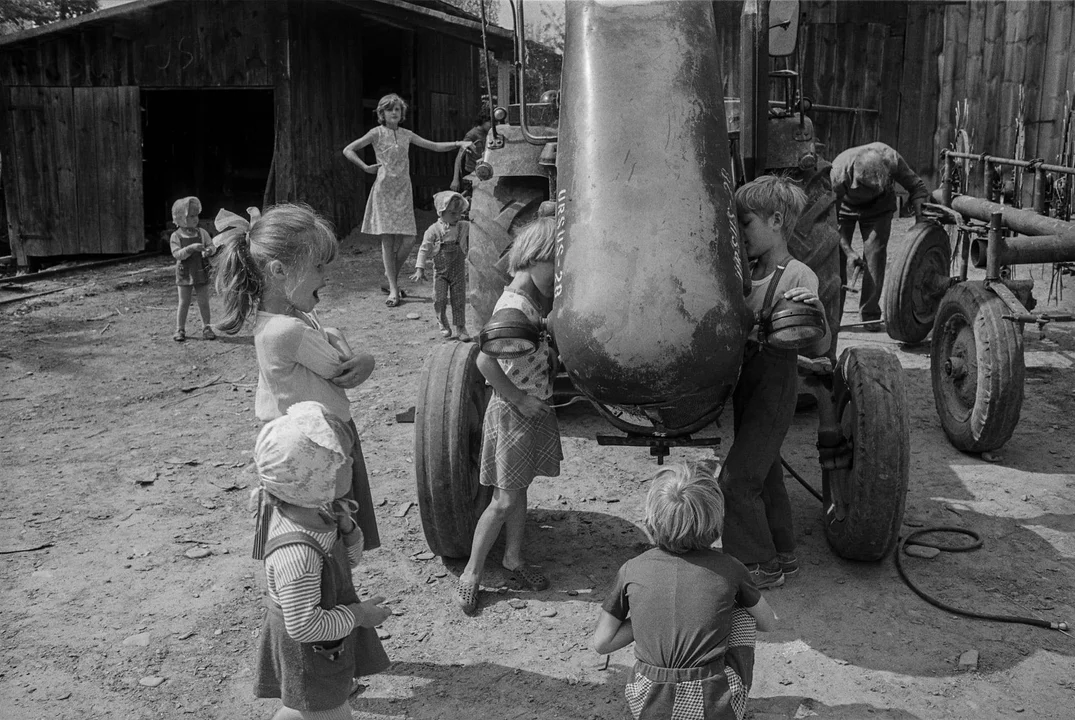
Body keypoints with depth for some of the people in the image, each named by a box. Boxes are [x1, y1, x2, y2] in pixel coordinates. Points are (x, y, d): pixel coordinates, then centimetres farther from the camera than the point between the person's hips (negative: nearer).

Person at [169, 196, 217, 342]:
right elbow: (177, 254, -16)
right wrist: (191, 248, -29)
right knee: (183, 303, 4)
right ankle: (180, 329, 13)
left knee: (204, 302, 6)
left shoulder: (202, 233, 3)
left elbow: (211, 246, -2)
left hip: (201, 274, 2)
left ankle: (206, 328, 17)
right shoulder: (176, 236, -5)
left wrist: (208, 251, -26)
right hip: (185, 275, -2)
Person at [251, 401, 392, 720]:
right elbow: (303, 625, -33)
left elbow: (350, 560, 5)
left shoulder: (319, 514, -11)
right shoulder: (297, 555, -39)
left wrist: (346, 528, -15)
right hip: (306, 655, -8)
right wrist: (357, 615, -22)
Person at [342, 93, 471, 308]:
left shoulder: (406, 135, 12)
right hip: (384, 189, -4)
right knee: (388, 239, -5)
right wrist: (366, 168, -6)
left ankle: (391, 277, 17)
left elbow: (435, 146, 13)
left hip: (403, 189, 4)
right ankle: (393, 289, -2)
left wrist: (458, 144, 2)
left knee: (408, 238, -5)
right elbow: (348, 150, 0)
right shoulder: (377, 133, 1)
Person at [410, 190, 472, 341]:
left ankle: (460, 328, 11)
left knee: (459, 300, 2)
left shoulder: (465, 227, -2)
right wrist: (420, 269, -12)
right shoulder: (434, 230, -8)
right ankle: (443, 325, 15)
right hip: (440, 271, -1)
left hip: (459, 270, 1)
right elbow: (424, 249, -8)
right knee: (439, 299, -7)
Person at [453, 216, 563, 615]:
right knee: (505, 500, 1)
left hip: (533, 411, 8)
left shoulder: (533, 301, 3)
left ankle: (514, 560, 35)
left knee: (518, 492, 20)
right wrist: (518, 399, -23)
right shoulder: (514, 308, -25)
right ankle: (472, 573, 16)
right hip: (513, 413, -8)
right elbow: (485, 361, -34)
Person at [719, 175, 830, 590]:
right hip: (745, 380, 8)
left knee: (736, 479, -7)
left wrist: (817, 311, -37)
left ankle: (761, 566, 9)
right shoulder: (747, 272, 5)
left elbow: (818, 350, -20)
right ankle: (782, 555, 35)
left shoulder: (798, 277, -16)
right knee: (763, 472, 19)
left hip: (774, 385, -8)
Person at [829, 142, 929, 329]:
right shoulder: (837, 175, -38)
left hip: (879, 206, 1)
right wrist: (848, 251, -30)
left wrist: (921, 223, -27)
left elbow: (916, 186, -18)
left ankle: (870, 315, -2)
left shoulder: (891, 159, -35)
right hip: (845, 206, -1)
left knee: (875, 255, -11)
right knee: (836, 256, -11)